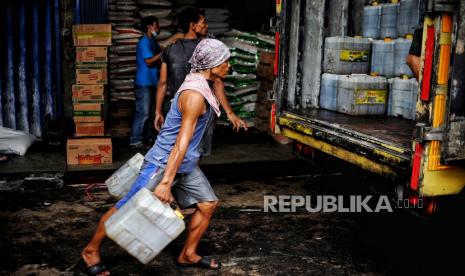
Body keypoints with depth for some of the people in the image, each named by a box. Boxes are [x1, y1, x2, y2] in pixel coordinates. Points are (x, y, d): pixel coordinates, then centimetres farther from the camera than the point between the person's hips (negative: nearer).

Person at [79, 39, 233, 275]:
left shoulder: (202, 87, 8)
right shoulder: (194, 94, -24)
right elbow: (182, 141, -29)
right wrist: (166, 182, -30)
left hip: (185, 163, 10)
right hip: (163, 162, -10)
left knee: (208, 204, 8)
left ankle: (188, 255, 23)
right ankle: (90, 251, 18)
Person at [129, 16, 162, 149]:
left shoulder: (152, 42, 15)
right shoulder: (144, 42, -12)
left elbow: (157, 61, 18)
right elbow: (149, 61, -20)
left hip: (151, 82, 9)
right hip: (144, 83, -9)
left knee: (150, 112, 14)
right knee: (143, 112, -8)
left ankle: (149, 137, 23)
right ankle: (135, 140, -2)